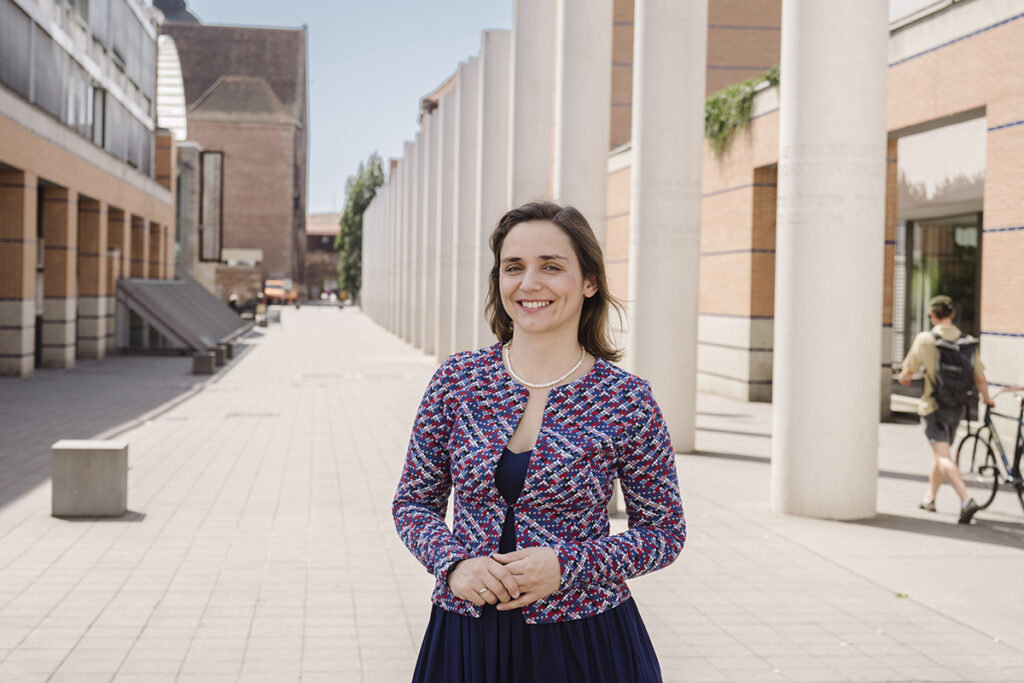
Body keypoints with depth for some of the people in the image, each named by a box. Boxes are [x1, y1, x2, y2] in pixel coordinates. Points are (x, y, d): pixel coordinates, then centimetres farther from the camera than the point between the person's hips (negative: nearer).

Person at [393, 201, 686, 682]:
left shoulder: (627, 400, -7)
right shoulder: (456, 380, -1)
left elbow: (664, 531, -1)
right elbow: (414, 502, 7)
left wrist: (566, 566, -14)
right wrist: (453, 562, -12)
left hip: (584, 643, -2)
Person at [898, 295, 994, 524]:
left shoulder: (924, 340, -11)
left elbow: (905, 375, -6)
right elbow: (980, 379, 1)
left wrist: (904, 378, 18)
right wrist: (987, 398, 21)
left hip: (934, 406, -5)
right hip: (957, 407, 5)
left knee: (943, 456, -9)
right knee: (940, 453, 22)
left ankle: (966, 499, -27)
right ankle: (929, 498, 35)